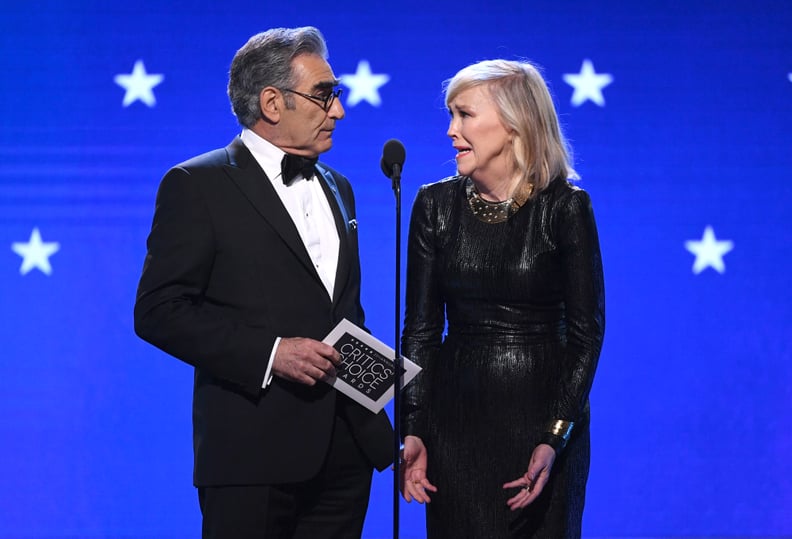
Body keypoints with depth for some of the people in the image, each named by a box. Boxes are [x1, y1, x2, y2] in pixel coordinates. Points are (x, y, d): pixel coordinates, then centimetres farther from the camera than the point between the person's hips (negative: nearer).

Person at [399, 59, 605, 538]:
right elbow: (421, 329, 2)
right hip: (456, 420, 2)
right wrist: (413, 431, -7)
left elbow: (587, 332, -7)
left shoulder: (566, 207, -8)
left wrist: (555, 438, -15)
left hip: (545, 421, -2)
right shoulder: (436, 205, 0)